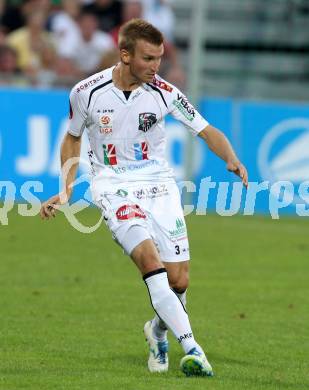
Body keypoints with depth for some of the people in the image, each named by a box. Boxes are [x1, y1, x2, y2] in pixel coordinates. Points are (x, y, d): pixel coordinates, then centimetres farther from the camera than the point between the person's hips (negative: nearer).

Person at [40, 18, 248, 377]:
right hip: (113, 186, -2)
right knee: (149, 258, -27)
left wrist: (231, 159, -21)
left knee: (178, 280, -4)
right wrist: (66, 190, 5)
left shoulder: (164, 92, -7)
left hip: (158, 185, 2)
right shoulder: (86, 93, -8)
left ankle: (158, 330, 31)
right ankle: (191, 347, -33)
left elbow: (207, 131, -2)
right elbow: (72, 138, 11)